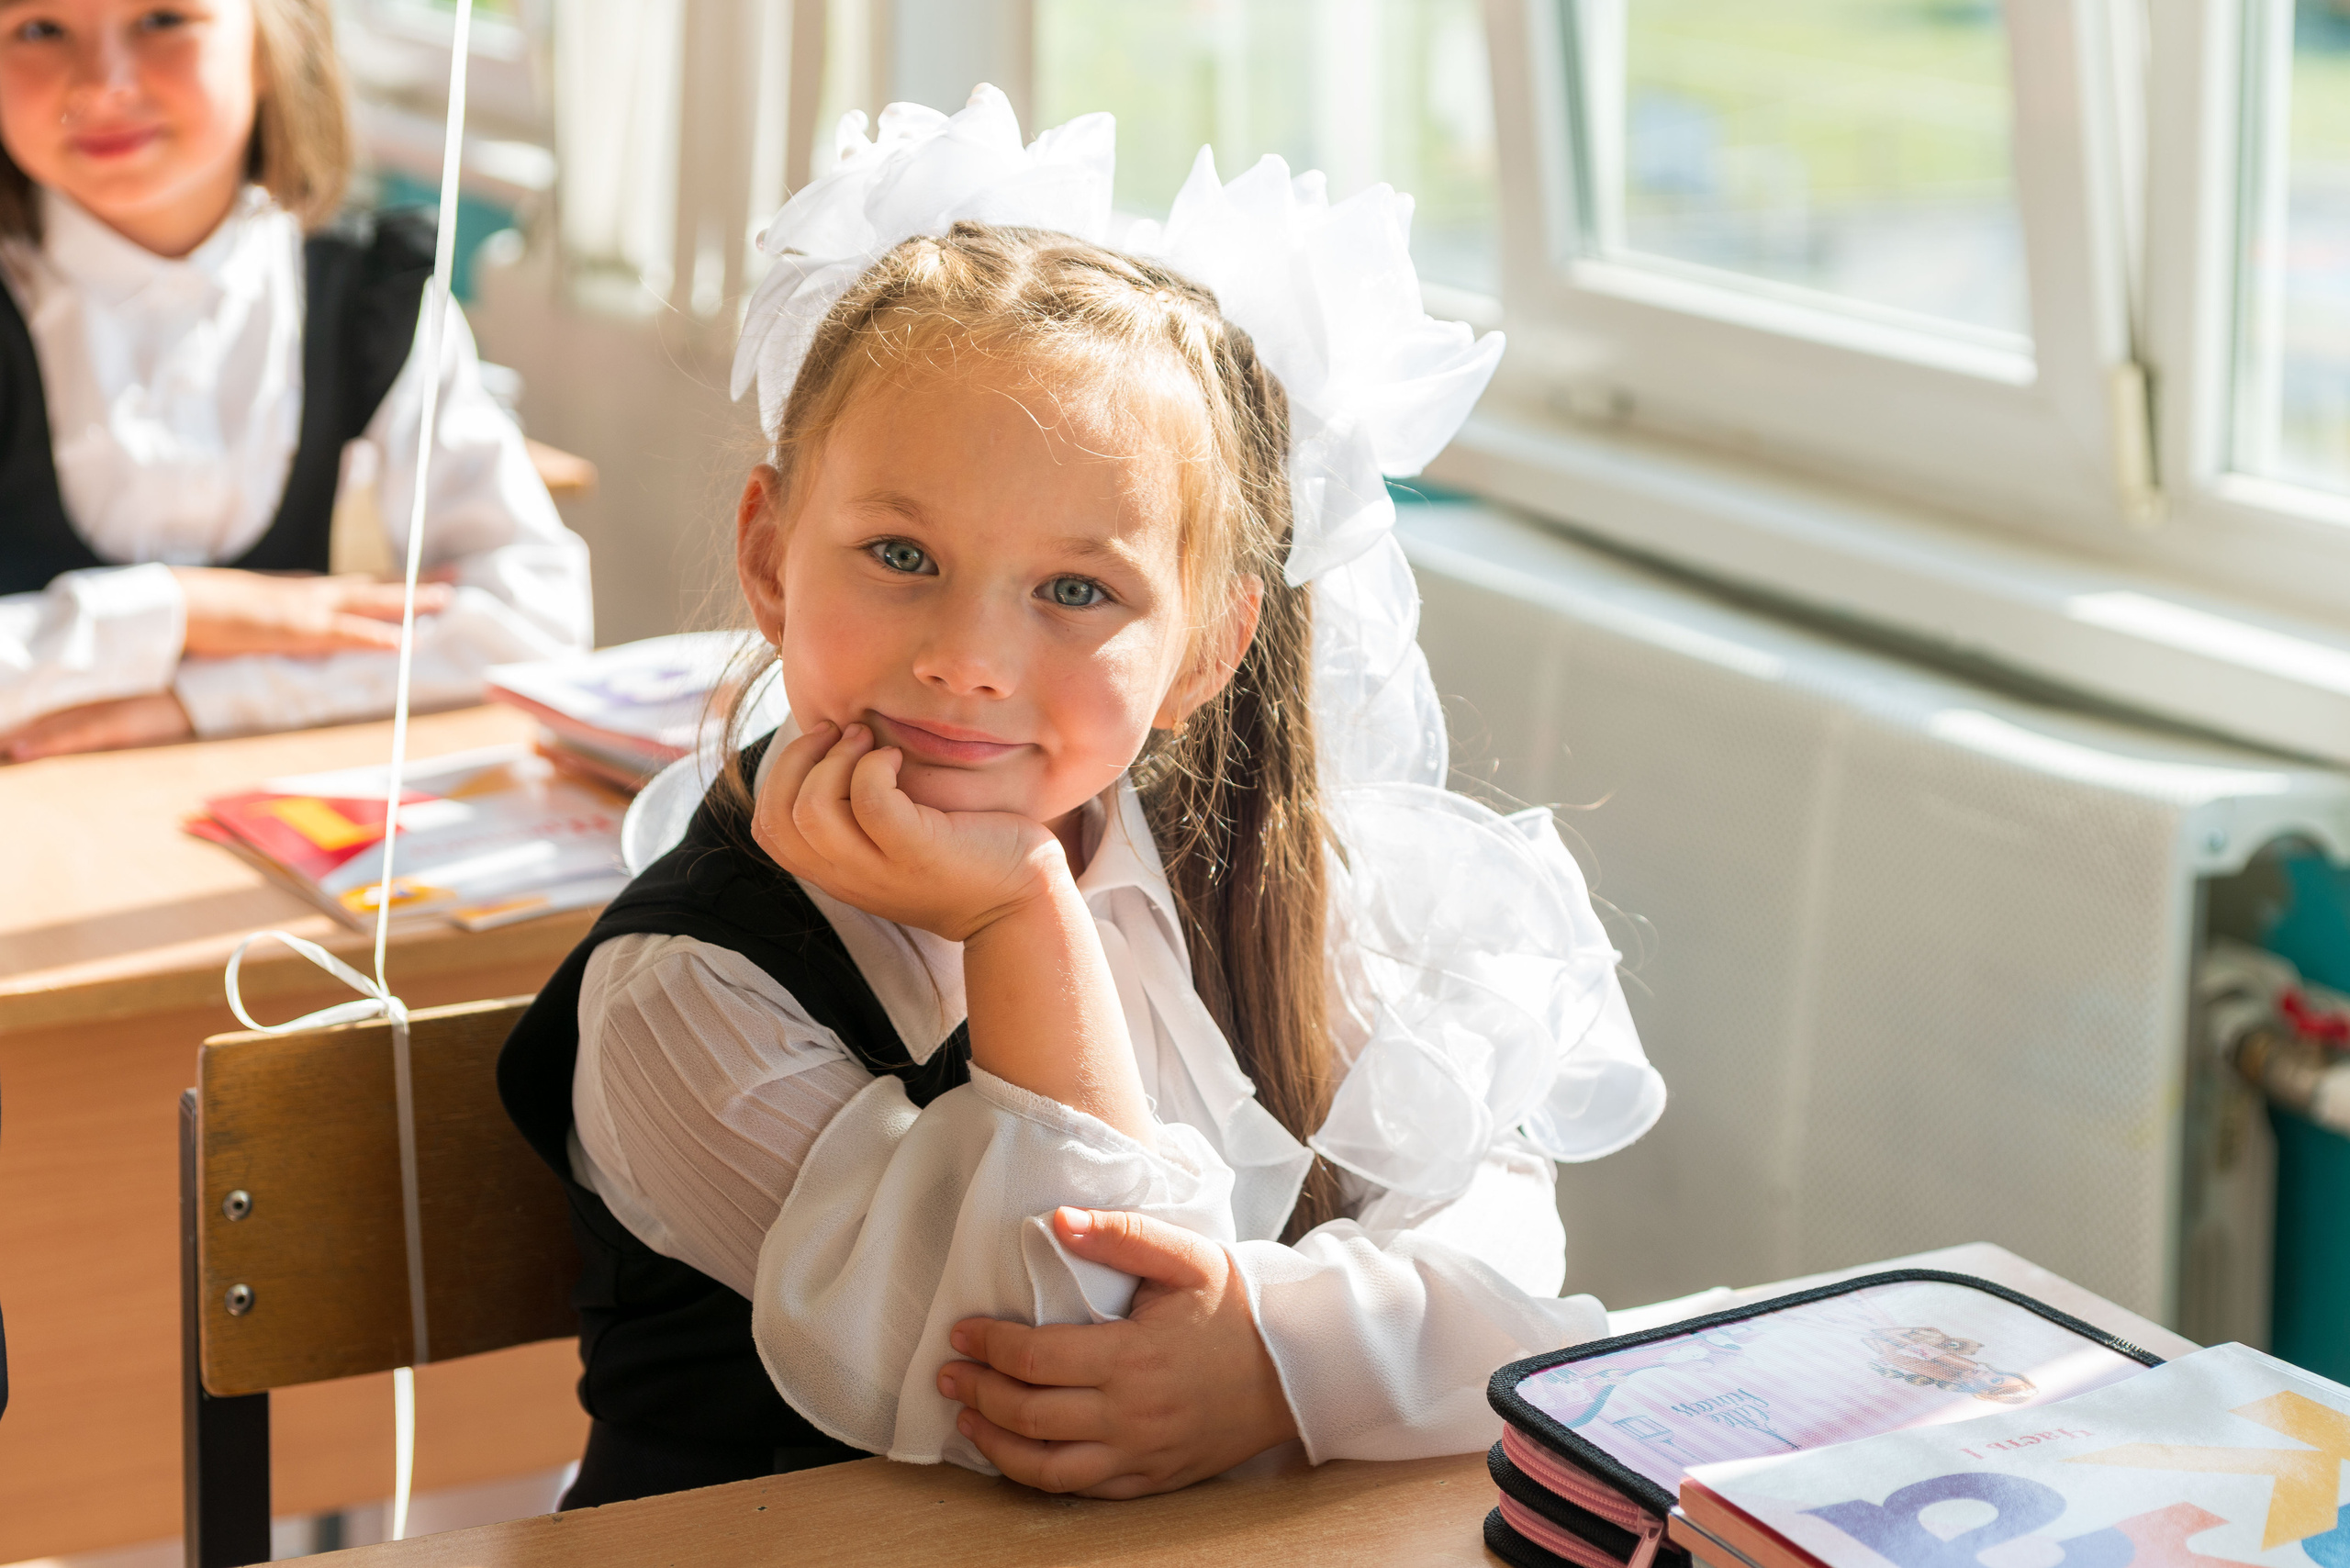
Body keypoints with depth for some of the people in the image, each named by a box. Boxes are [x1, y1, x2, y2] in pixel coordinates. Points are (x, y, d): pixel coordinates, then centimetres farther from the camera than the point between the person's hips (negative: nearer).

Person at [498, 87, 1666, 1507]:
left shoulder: (1248, 869, -2)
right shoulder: (681, 998, -15)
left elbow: (1489, 1204, -6)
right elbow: (1048, 1346, -21)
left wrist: (1294, 1358, -24)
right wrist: (1020, 921, -28)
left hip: (1249, 1536, 3)